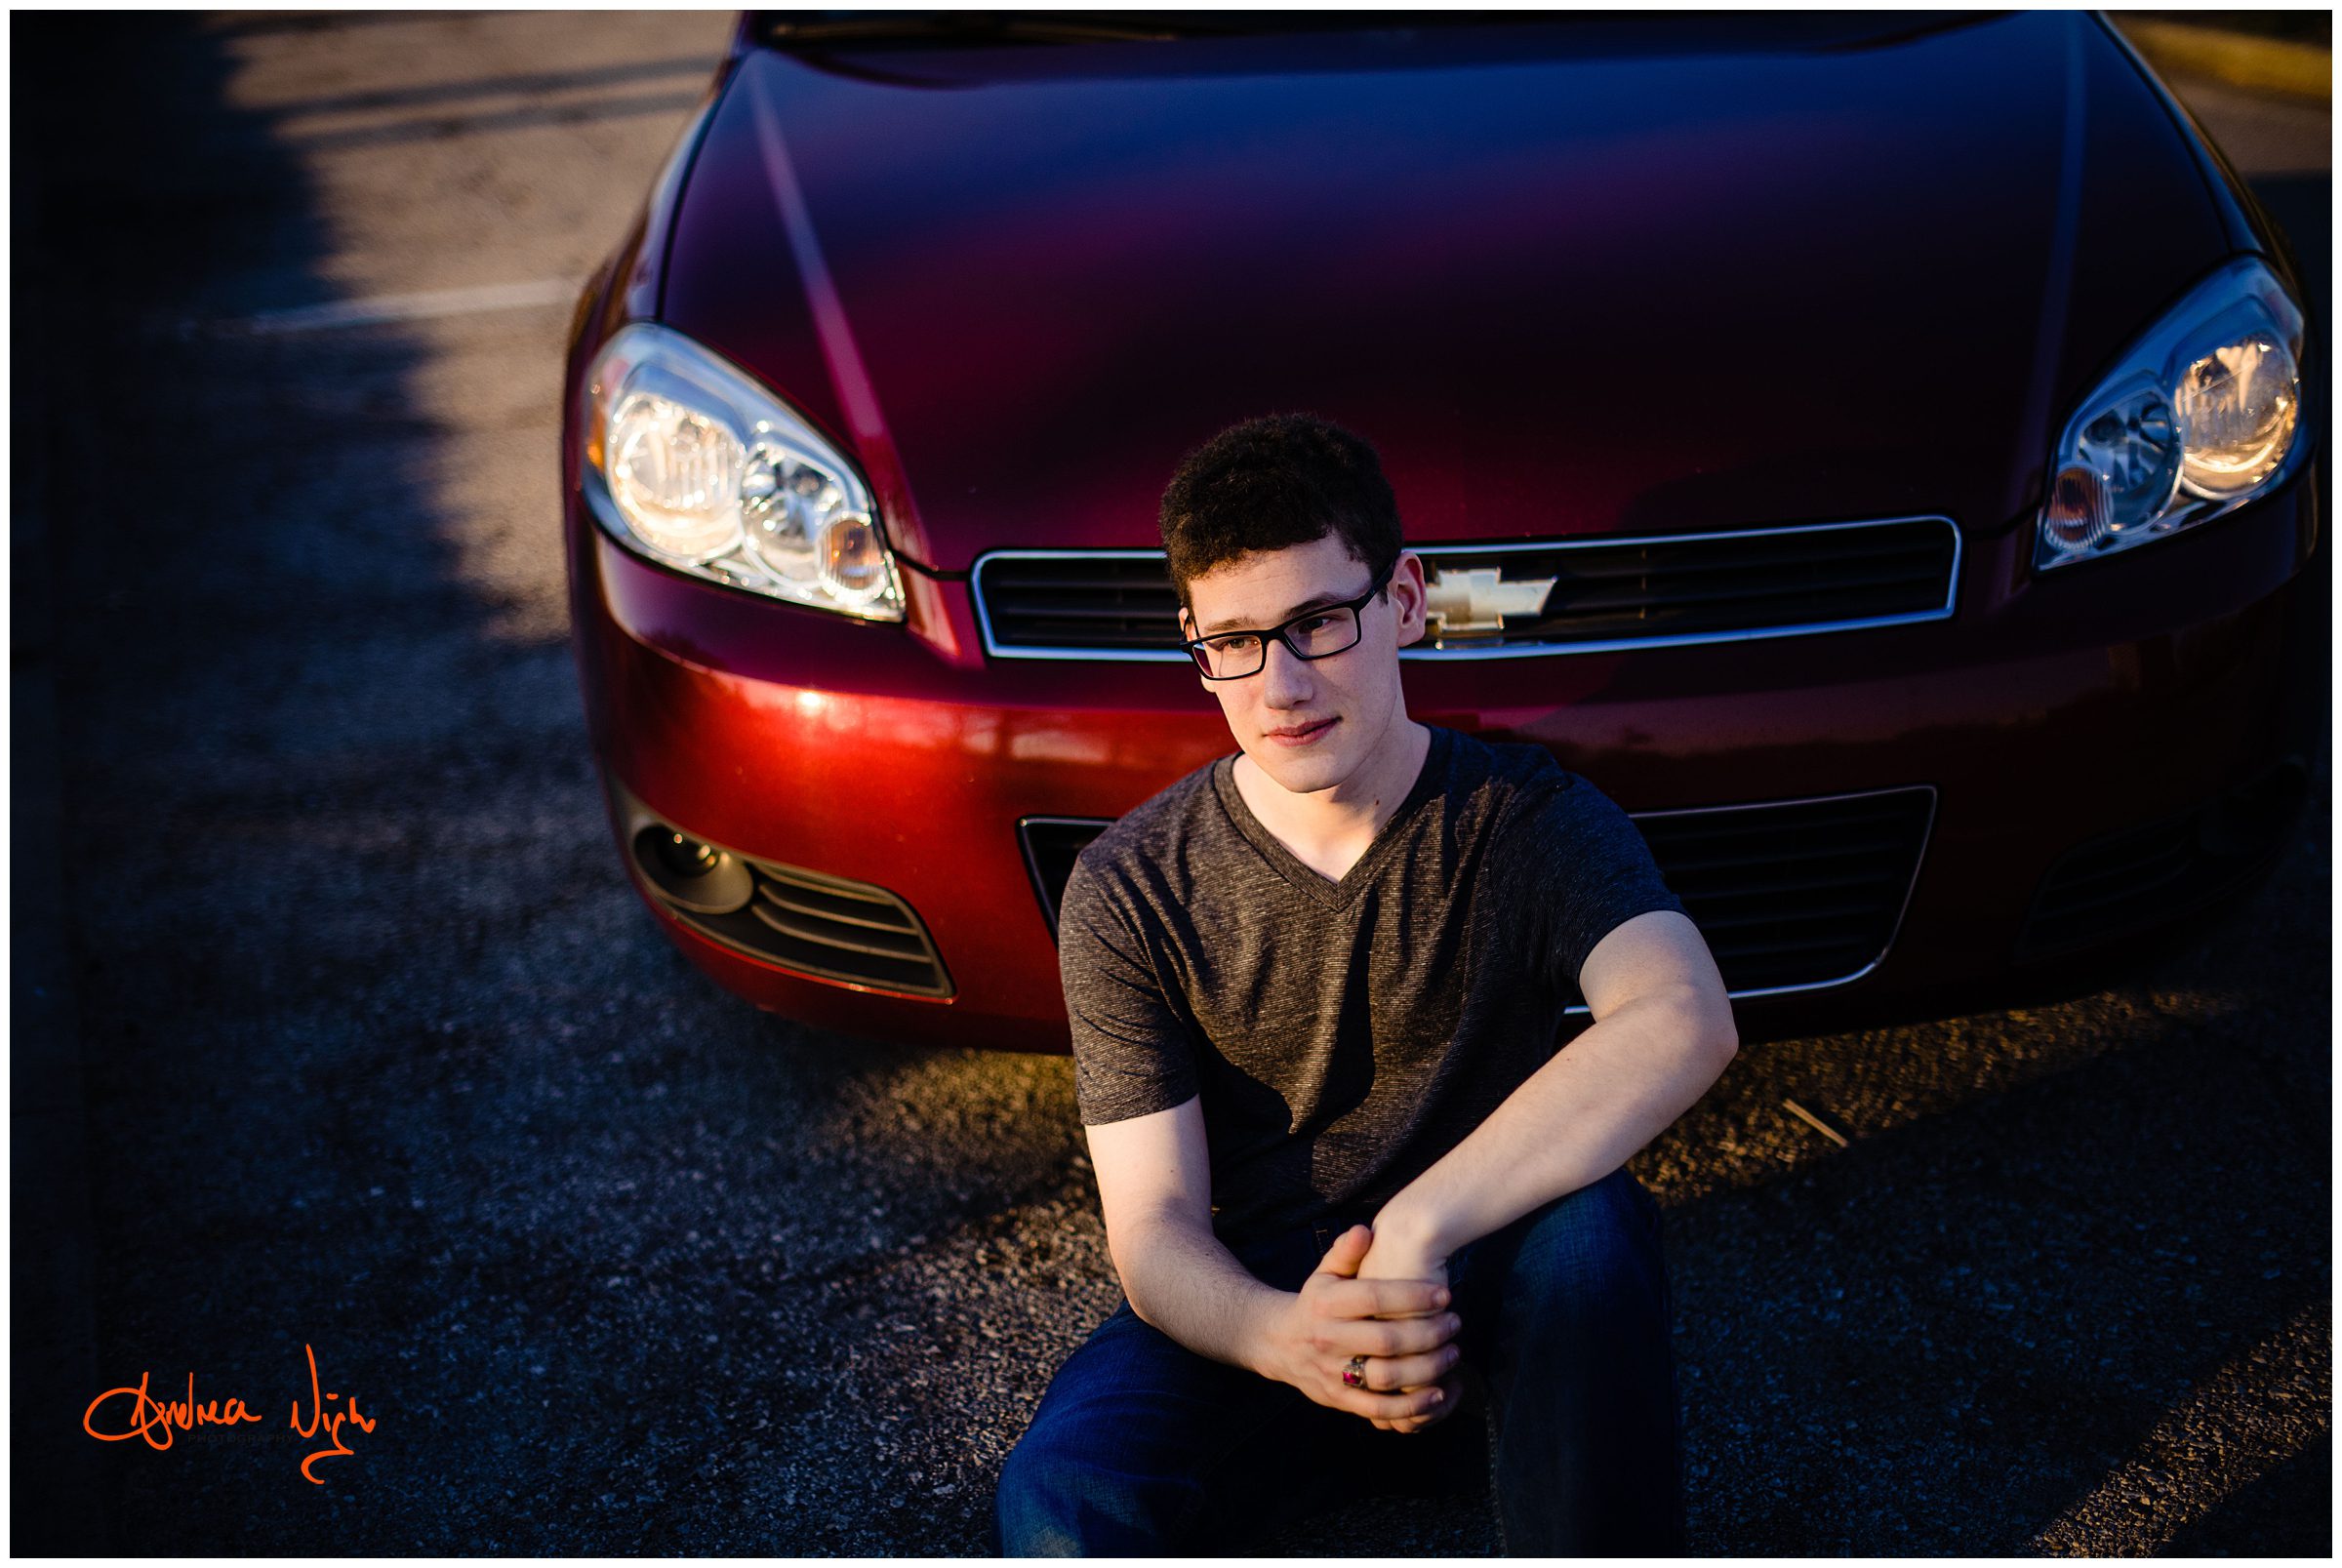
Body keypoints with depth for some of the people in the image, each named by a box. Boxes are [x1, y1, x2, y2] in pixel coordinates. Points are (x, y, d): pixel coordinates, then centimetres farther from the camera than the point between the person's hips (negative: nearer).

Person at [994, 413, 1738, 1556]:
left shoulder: (1531, 818, -11)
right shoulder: (1127, 893, -10)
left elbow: (1685, 1022, -32)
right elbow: (1154, 1221, -13)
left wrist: (1414, 1231, -42)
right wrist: (1278, 1335, -37)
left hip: (1479, 1283, 0)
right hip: (1255, 1294, 1)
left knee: (1590, 1228, -35)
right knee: (1060, 1501, -29)